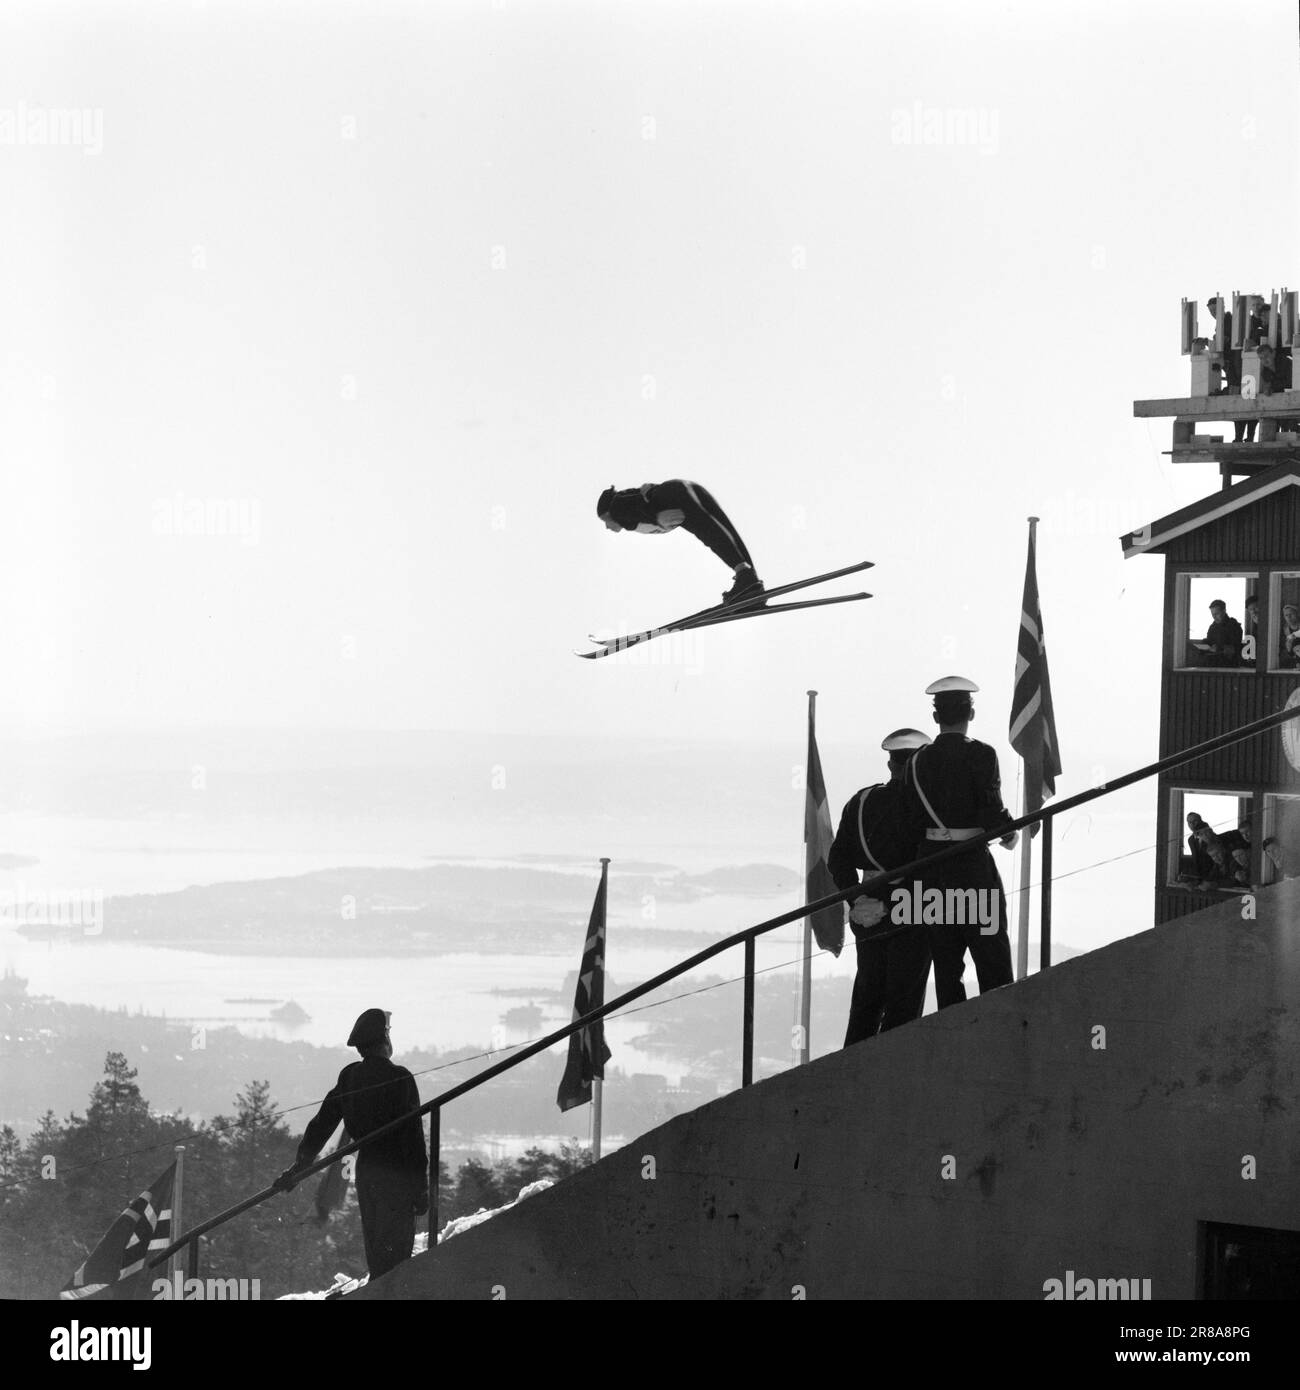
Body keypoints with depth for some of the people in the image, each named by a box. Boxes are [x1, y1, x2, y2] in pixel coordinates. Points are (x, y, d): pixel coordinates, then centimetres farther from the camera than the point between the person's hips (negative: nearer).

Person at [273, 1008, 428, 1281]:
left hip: (365, 1169, 7)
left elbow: (322, 1123, 8)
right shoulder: (399, 1079, -14)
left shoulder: (349, 1077, 5)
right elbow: (413, 1136, -15)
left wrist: (299, 1166, 15)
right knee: (393, 1250, -5)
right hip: (396, 1174, -7)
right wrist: (421, 1188, -10)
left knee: (376, 1253, 18)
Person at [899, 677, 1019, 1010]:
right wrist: (1010, 832, 4)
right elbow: (992, 812, -15)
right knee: (992, 958, 0)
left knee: (946, 962, 9)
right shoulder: (981, 755, -10)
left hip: (931, 866, 5)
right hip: (973, 863, -5)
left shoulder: (919, 760, 4)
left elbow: (915, 819, 1)